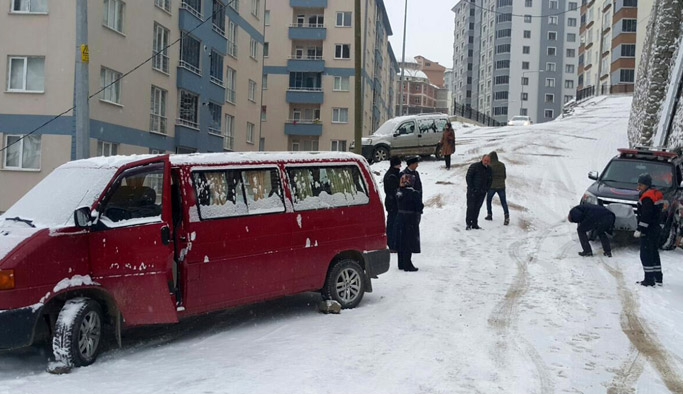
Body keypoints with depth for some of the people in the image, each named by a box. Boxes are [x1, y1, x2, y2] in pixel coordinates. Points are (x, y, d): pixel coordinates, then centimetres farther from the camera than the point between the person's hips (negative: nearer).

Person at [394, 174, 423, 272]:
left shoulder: (399, 192, 1)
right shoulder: (414, 193, -18)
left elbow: (398, 205, 8)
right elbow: (419, 207, -16)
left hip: (400, 218, 6)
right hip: (411, 219, -6)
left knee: (401, 241, 14)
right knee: (409, 243, 1)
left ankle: (401, 264, 22)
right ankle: (407, 265, 4)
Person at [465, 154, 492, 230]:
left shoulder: (489, 170, 10)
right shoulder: (474, 166, -7)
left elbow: (489, 181, 20)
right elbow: (468, 177, -9)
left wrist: (486, 189, 4)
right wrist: (471, 188, -13)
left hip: (482, 192, 5)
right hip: (472, 192, -5)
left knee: (477, 208, 7)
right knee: (471, 207, -4)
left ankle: (474, 224, 14)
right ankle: (468, 224, 2)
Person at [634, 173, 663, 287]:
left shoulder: (647, 197, -19)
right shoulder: (656, 194, 13)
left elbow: (646, 216, -23)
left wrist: (640, 229, -21)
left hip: (648, 231, -10)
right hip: (655, 228, 10)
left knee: (646, 255, -6)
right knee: (654, 253, 16)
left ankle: (649, 279, -5)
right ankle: (658, 278, 21)